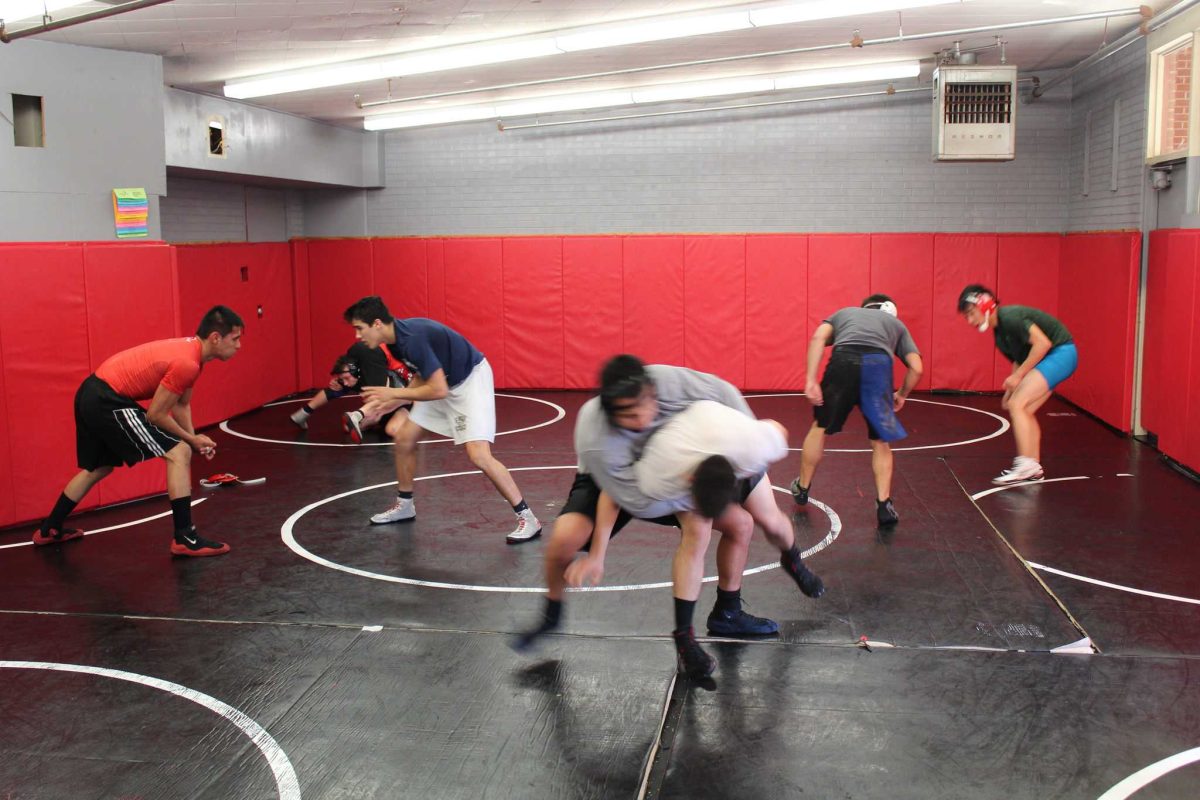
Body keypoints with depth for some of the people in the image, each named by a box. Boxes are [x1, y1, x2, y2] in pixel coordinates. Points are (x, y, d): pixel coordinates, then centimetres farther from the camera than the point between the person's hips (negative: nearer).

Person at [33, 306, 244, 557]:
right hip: (109, 401, -10)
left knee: (97, 468, 28)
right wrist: (191, 439, -4)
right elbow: (155, 415, -16)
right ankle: (185, 539, -9)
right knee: (178, 453, -10)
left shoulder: (189, 349, 9)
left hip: (91, 393, 10)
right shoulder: (187, 363, -22)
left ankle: (49, 529, 43)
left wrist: (193, 438, 1)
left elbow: (181, 404, 15)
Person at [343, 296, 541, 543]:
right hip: (445, 382, 10)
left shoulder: (413, 337, -30)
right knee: (403, 438, 9)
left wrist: (394, 393, -20)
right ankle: (404, 506, 28)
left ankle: (527, 519, -12)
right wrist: (394, 402, 3)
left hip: (471, 379, -10)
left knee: (478, 455, -21)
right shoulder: (395, 340, -2)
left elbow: (438, 390, -30)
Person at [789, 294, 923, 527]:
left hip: (844, 360, 0)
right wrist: (902, 395, 37)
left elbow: (818, 337, 12)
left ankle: (802, 489, 36)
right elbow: (917, 368, 20)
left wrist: (811, 380, 4)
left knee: (820, 427, 22)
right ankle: (884, 505, 12)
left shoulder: (844, 312, 35)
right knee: (881, 442, 18)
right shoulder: (897, 324, 35)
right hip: (878, 364, 0)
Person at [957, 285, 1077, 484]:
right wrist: (1010, 392, 10)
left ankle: (1025, 465, -13)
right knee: (1024, 411, 10)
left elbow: (1043, 343, -24)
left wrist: (1018, 375, -21)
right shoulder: (999, 333, 11)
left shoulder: (1009, 317, -18)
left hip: (1061, 353, -10)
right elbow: (1018, 361, 19)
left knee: (1017, 405, -15)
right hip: (1046, 360, 10)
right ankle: (1034, 468, 16)